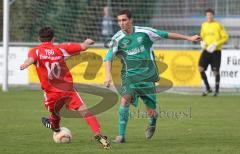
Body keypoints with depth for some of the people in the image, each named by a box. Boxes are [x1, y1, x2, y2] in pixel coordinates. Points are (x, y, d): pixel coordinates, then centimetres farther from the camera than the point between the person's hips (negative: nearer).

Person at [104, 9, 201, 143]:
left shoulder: (144, 32, -2)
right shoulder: (118, 39, -3)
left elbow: (167, 35, 6)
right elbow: (108, 58, -7)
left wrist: (188, 38, 9)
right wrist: (108, 75, -25)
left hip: (147, 75, 0)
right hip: (130, 75, 0)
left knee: (151, 112, 0)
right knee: (125, 99, -27)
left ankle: (152, 123, 39)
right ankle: (121, 135, -21)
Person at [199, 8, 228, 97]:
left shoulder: (218, 25, -6)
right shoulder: (204, 25, 9)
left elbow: (225, 37, -5)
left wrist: (216, 44, -17)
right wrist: (202, 42, 0)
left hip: (216, 51, -4)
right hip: (206, 50, 4)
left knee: (216, 71, -1)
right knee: (201, 68, -9)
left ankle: (217, 90, 15)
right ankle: (208, 88, 4)